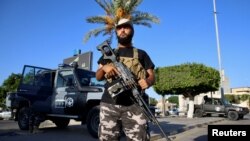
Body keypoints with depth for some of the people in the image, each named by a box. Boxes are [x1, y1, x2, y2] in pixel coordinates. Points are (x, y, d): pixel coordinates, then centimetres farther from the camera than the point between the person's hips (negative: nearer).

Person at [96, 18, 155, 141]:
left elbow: (152, 76, 11)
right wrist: (104, 68, -6)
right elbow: (98, 77, 17)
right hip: (109, 105, 2)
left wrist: (148, 82, -14)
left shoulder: (141, 54, 17)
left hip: (134, 105, -1)